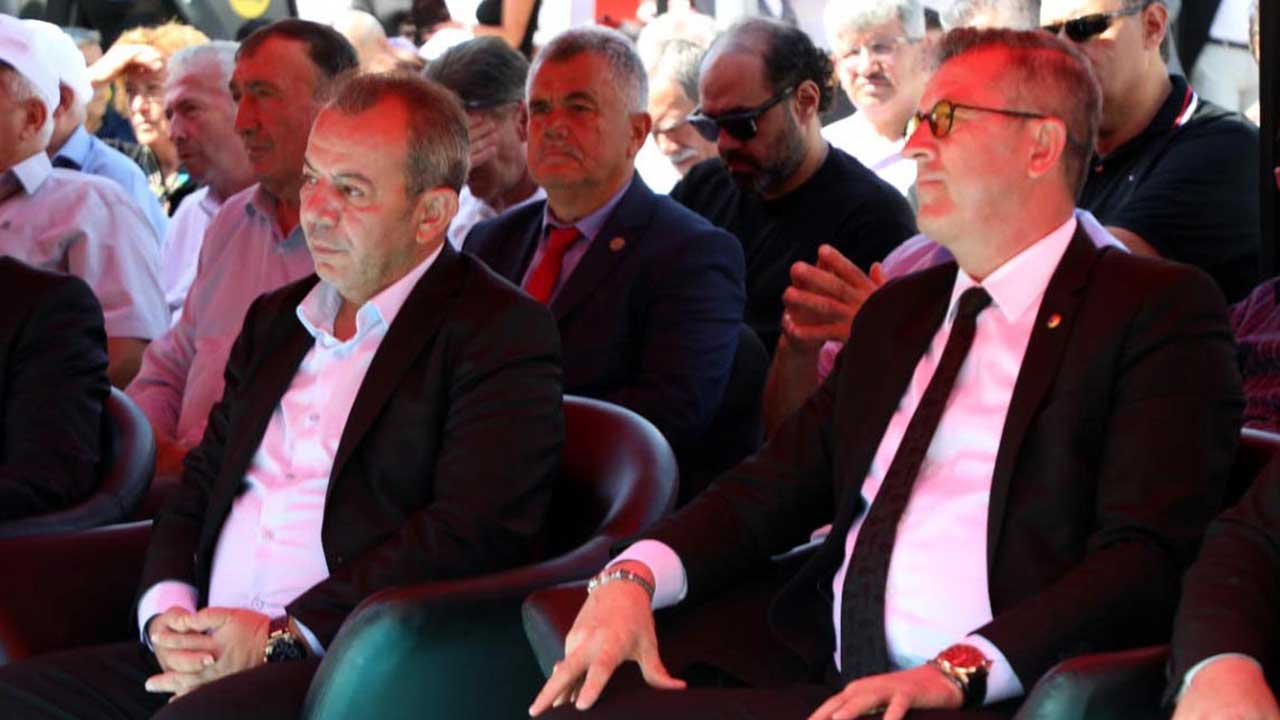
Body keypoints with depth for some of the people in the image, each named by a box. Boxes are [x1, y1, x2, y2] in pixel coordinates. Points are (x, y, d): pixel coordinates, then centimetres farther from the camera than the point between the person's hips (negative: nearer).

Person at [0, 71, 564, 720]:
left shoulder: (503, 333, -1)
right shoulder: (274, 319, 24)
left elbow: (472, 535, -12)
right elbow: (199, 488, 23)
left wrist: (282, 635, -15)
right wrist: (166, 609, 0)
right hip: (210, 655, 7)